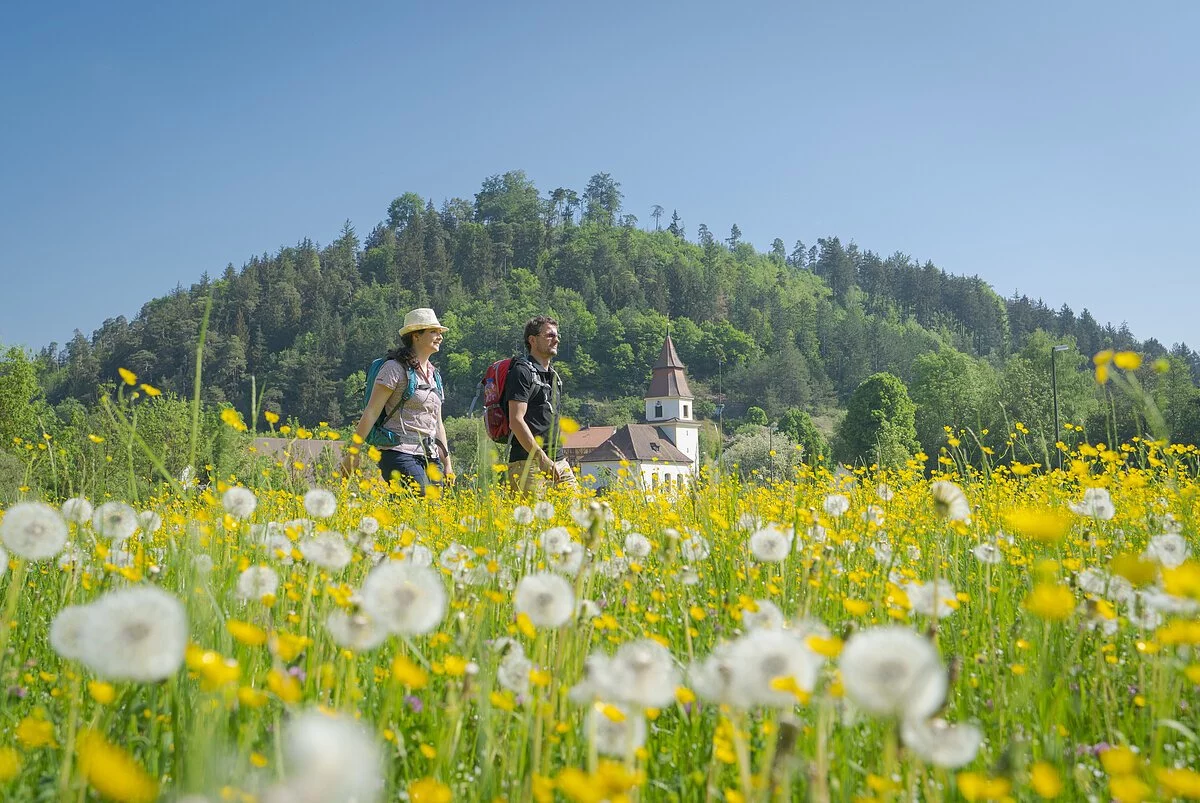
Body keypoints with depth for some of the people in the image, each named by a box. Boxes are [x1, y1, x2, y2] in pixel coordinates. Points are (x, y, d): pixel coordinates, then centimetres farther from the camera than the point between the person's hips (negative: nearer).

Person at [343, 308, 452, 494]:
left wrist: (447, 463, 19)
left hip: (430, 457, 8)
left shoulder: (433, 374, 18)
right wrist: (353, 453, -11)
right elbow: (371, 412, -8)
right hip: (400, 453, -8)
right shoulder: (395, 368, -4)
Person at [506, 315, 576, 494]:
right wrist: (542, 459, -20)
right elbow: (516, 421, -16)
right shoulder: (522, 371, -7)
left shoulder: (553, 375, 21)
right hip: (529, 462, -8)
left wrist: (556, 461, 20)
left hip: (557, 461, 8)